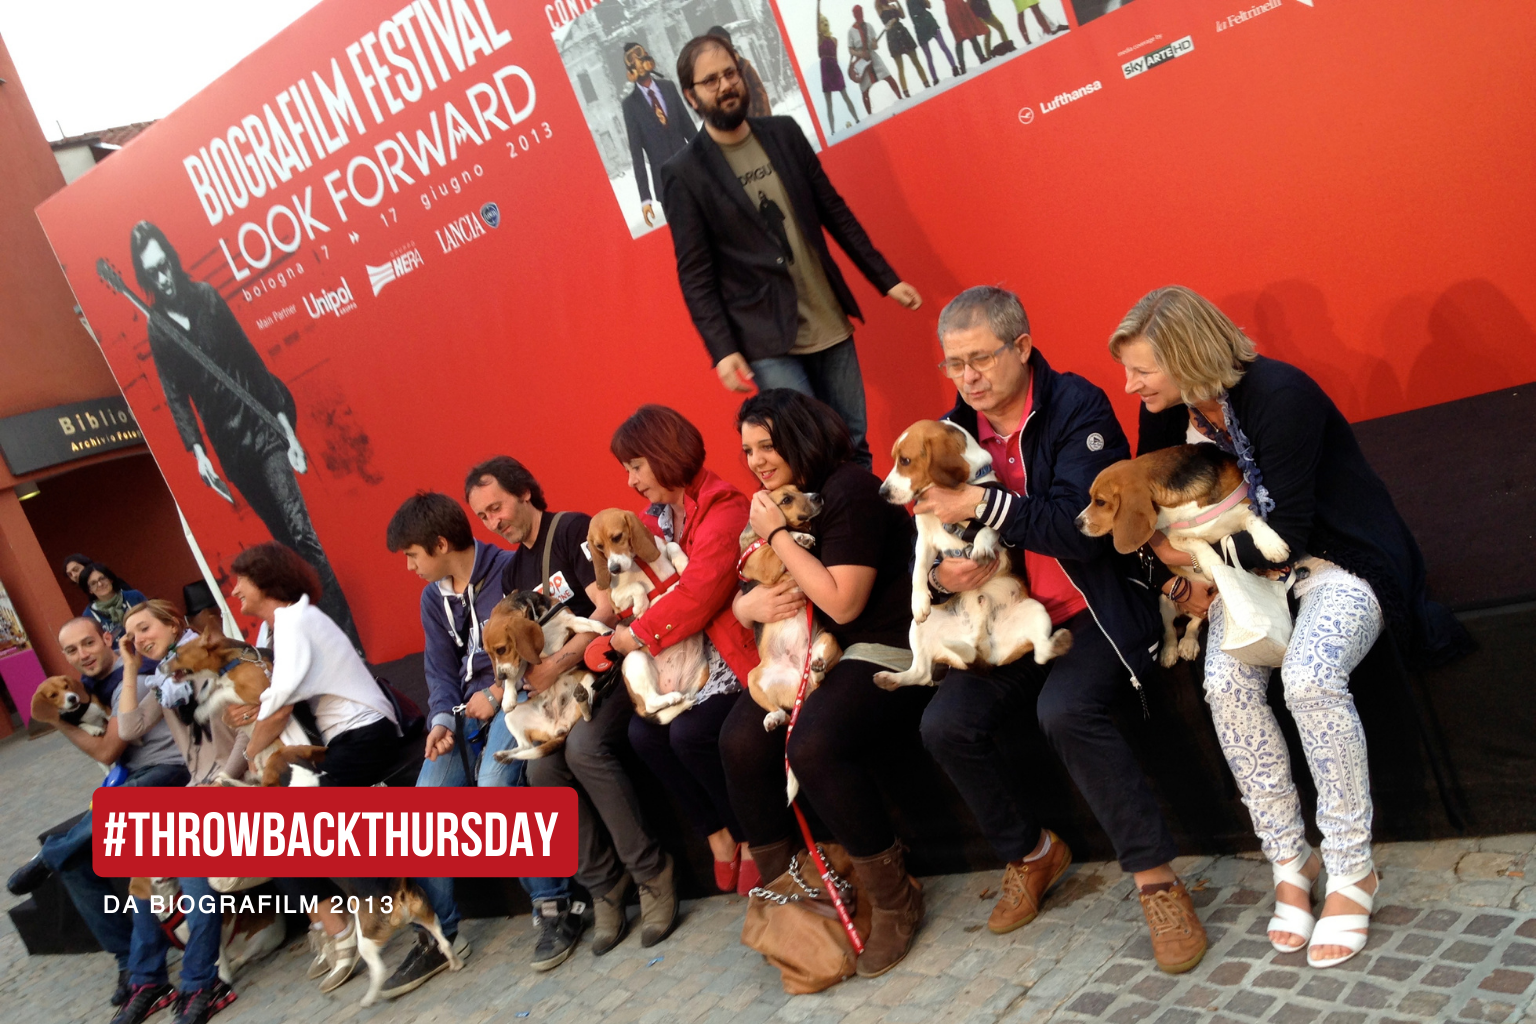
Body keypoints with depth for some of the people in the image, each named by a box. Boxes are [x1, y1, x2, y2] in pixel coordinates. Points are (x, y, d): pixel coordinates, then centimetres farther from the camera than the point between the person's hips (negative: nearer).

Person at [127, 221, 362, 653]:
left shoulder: (207, 297, 2)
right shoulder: (157, 329, 6)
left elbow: (251, 360, 2)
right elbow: (175, 397, 8)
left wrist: (287, 428, -2)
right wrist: (198, 451, -2)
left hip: (260, 427, -2)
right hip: (227, 443, 2)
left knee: (300, 531, -14)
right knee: (287, 538, 6)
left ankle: (351, 643, -14)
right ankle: (335, 634, 14)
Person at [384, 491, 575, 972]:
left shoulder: (510, 570, -8)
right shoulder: (434, 597, 15)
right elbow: (441, 669, 11)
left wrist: (497, 693, -16)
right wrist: (442, 719, -7)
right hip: (469, 708, 7)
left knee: (494, 784, -32)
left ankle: (553, 909, -21)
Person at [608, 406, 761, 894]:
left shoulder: (723, 507, -15)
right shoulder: (656, 517, 10)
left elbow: (698, 592, -24)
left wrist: (638, 635, -17)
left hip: (734, 649, -8)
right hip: (686, 658, 8)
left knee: (691, 731, -26)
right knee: (643, 731, -12)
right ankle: (718, 835, 8)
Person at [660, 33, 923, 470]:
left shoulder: (784, 133, 8)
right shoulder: (683, 173, -4)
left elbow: (834, 211, 13)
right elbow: (695, 274, -6)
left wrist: (886, 279, 11)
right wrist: (722, 350, -15)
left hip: (831, 326, 5)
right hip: (769, 344, -4)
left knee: (854, 449, 8)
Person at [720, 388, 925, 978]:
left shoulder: (848, 490, -12)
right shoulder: (782, 502, 14)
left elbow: (843, 603, -20)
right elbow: (748, 595, 17)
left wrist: (777, 534, -15)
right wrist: (747, 606, -8)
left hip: (886, 652, -8)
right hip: (812, 657, 8)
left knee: (813, 743, -32)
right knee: (741, 739, -15)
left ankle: (893, 900, -12)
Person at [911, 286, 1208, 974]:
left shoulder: (1075, 407, -12)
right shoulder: (956, 432, 5)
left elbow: (1083, 529, -23)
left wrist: (981, 504, -26)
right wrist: (942, 574, -13)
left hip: (1101, 603, -6)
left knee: (1066, 707, -33)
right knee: (945, 724, -11)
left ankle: (1156, 879, -17)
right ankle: (1030, 853, 15)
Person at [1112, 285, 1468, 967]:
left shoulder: (1279, 394, -22)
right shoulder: (1167, 415, 0)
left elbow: (1284, 534, -22)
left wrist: (1193, 555, -13)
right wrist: (1186, 577, -7)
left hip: (1339, 562, -5)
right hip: (1247, 571, 6)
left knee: (1309, 678, -33)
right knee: (1226, 683, -24)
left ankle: (1352, 870, -15)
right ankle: (1289, 861, -9)